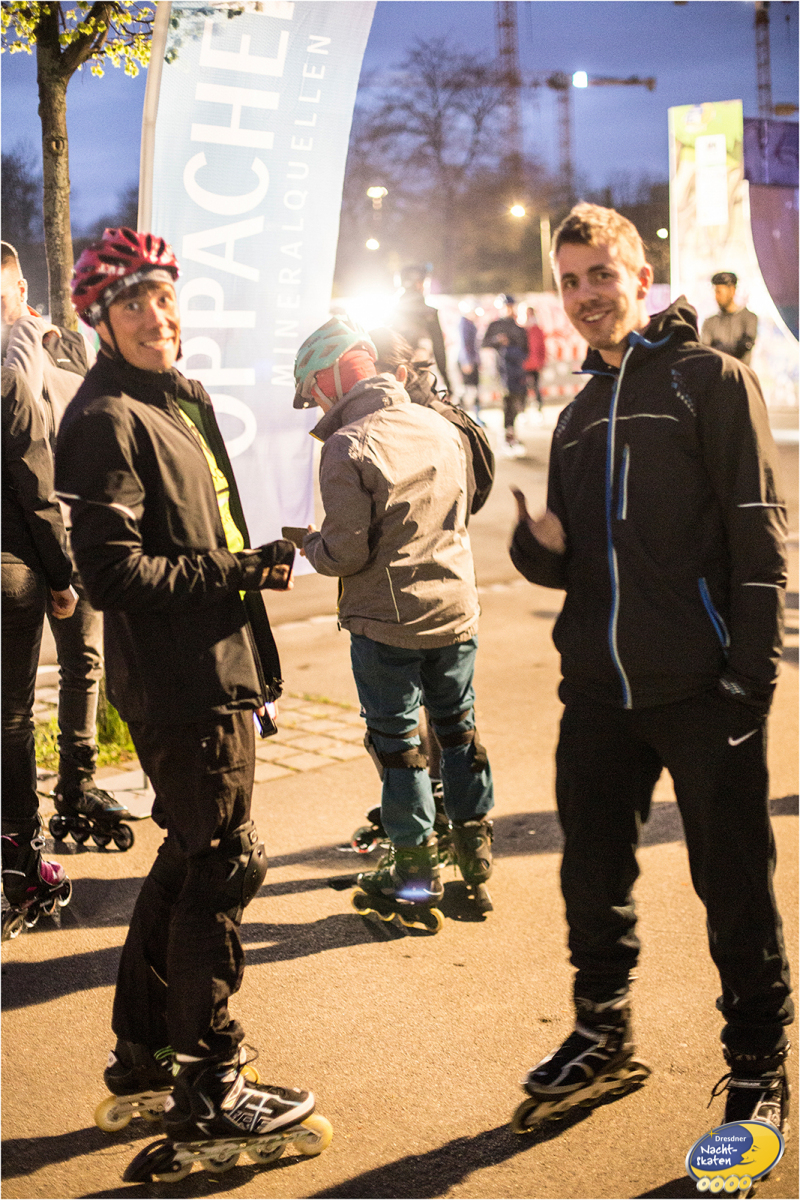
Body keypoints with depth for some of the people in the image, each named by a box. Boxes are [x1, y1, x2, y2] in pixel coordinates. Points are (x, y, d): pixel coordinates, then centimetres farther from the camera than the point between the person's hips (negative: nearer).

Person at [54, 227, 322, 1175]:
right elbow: (112, 571, -21)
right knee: (219, 867, -3)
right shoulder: (109, 420, -14)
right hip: (180, 683, -10)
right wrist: (237, 572, -18)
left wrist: (253, 562, 11)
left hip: (209, 675, 10)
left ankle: (144, 1050, 33)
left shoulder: (178, 401, 17)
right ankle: (209, 1091, 9)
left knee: (188, 861, 18)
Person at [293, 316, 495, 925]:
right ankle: (476, 849, 30)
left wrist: (308, 543, 1)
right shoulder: (441, 427, 3)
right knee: (458, 726, 19)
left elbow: (346, 552, -19)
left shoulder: (348, 447, -18)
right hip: (456, 607, 6)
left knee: (396, 740, 7)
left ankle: (418, 872, 15)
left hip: (386, 622, -6)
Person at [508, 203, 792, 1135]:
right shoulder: (579, 415, 18)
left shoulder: (709, 378, -1)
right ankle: (602, 1037, 32)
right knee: (592, 873, 13)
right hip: (598, 691, 6)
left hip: (701, 690, -6)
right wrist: (539, 543, -4)